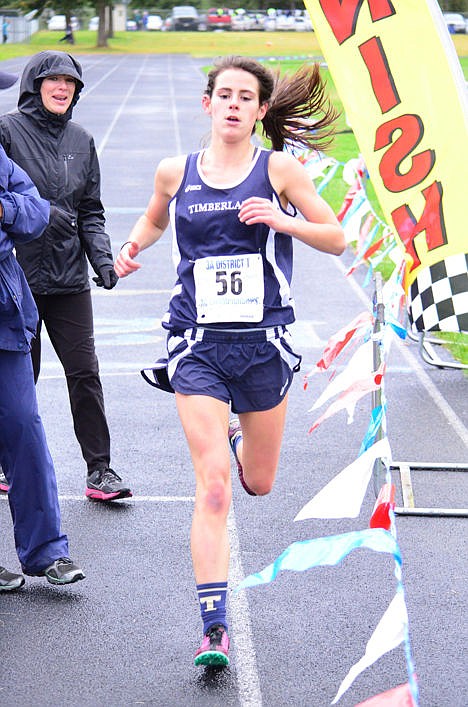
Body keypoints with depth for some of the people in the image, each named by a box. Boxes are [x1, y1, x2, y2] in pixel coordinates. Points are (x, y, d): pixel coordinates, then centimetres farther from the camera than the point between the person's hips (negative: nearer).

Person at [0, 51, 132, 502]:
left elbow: (90, 211, 14)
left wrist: (102, 258, 0)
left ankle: (99, 470, 5)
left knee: (84, 371, 0)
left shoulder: (81, 140, 12)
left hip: (69, 276, 4)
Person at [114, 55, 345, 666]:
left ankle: (240, 439, 54)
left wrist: (282, 219, -15)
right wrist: (133, 247, 4)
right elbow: (154, 219, 25)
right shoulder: (175, 173, 3)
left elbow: (336, 239, 1)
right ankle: (214, 627, -8)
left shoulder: (278, 170, -2)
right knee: (213, 488, -12)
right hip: (199, 345, 0)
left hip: (263, 343, 1)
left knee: (258, 482, 17)